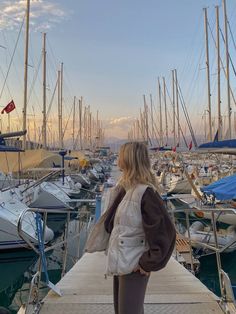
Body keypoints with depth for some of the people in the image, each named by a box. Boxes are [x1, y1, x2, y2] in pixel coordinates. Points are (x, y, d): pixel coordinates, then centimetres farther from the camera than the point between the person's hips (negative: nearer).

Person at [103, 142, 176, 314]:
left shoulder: (146, 192, -22)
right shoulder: (127, 188, 4)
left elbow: (165, 232, -24)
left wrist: (148, 263, -17)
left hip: (133, 267, -8)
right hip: (120, 264, 8)